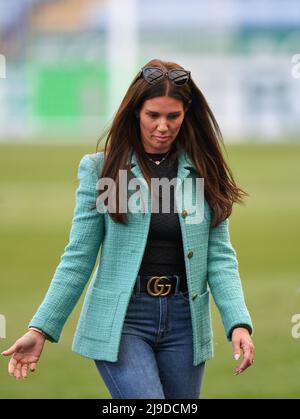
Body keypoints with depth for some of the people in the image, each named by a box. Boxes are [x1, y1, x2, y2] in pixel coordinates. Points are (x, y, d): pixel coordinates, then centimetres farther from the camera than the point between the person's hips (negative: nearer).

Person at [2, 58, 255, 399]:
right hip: (121, 320, -3)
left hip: (183, 321, 3)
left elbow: (219, 256, 3)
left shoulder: (204, 173, 6)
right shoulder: (101, 168, 1)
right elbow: (78, 257, 1)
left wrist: (238, 323, -12)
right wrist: (40, 329, -5)